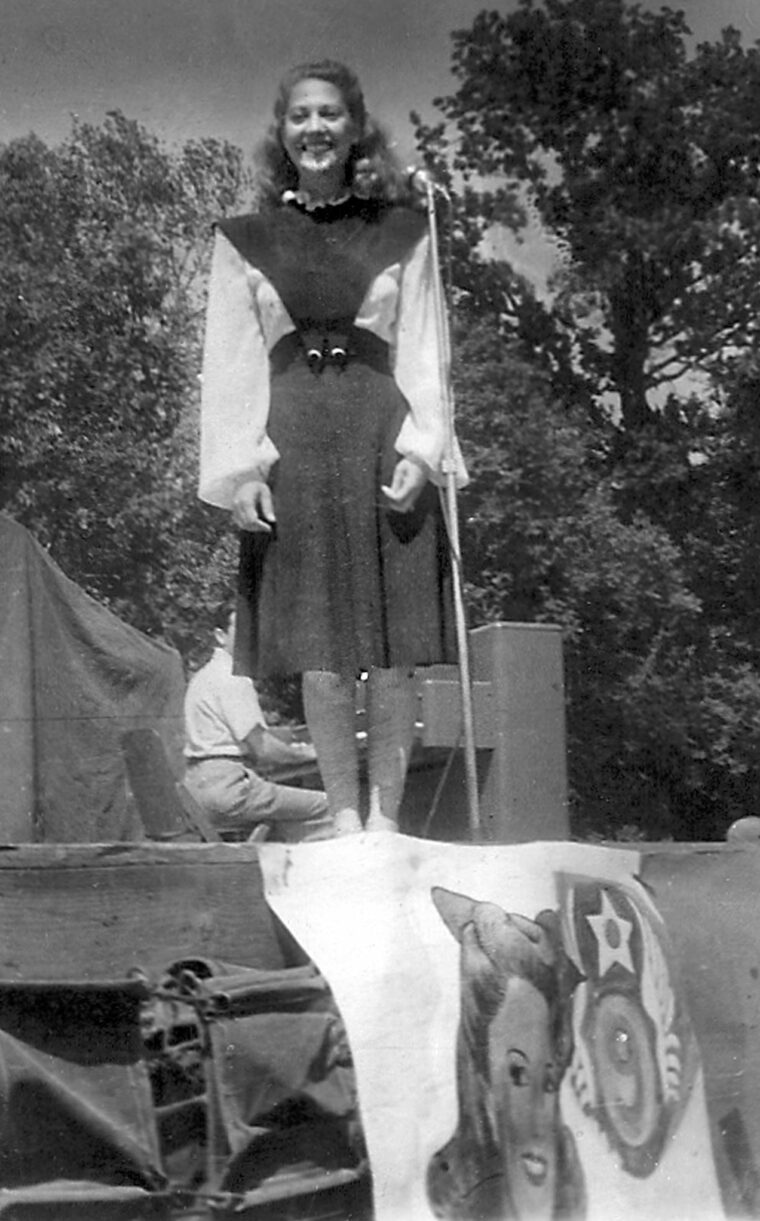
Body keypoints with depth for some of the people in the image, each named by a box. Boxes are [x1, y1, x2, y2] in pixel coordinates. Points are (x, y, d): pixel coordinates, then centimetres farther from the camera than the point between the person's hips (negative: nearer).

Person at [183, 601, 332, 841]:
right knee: (325, 807, -13)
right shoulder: (232, 678, -12)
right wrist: (303, 754, 1)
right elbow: (261, 748, -14)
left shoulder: (206, 675, 21)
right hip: (226, 787, -11)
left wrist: (291, 748, 19)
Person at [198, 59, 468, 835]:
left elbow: (422, 353, 6)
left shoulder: (401, 233, 10)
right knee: (319, 651, 2)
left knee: (393, 647, -1)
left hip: (383, 435, 0)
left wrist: (421, 447, -8)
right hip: (292, 443, 0)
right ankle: (343, 813, 12)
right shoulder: (244, 240, 9)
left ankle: (386, 814, 9)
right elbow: (230, 364, 5)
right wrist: (240, 467, -5)